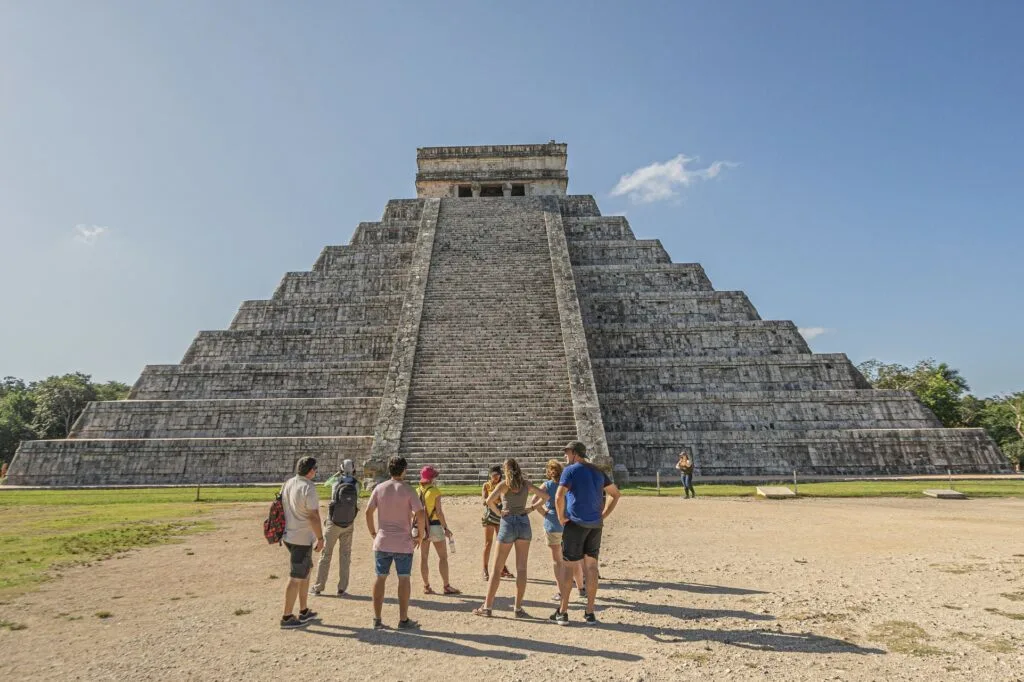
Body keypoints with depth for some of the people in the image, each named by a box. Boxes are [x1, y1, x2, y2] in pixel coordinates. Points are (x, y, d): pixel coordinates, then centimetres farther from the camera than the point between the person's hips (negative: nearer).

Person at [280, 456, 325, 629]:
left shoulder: (287, 483, 4)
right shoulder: (308, 488, -21)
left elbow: (283, 508, 13)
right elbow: (313, 516, -22)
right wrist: (320, 538, -12)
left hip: (289, 535, 9)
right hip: (302, 538, -9)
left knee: (306, 570, 20)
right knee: (296, 577, 2)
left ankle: (304, 611, 27)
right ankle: (287, 617, 11)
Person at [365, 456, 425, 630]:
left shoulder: (379, 488, 1)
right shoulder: (407, 490, -9)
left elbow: (368, 511, 0)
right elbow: (419, 514, -14)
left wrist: (372, 532, 12)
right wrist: (421, 533, 1)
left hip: (382, 541, 3)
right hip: (403, 543, -3)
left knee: (380, 578, 11)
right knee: (404, 579, 7)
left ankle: (377, 619, 16)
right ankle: (404, 620, 13)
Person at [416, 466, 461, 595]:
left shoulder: (417, 491, 4)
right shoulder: (435, 491, -12)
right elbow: (439, 512, -14)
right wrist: (446, 528, -8)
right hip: (434, 525, -6)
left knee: (424, 557, 10)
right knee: (443, 556, 2)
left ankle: (426, 586, 15)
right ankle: (447, 586, 3)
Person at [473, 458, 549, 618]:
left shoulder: (504, 484, -3)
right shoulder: (526, 484, 7)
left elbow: (489, 501, -18)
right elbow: (546, 496, 9)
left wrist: (498, 512, -4)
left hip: (508, 524, -2)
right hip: (524, 523, 3)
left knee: (497, 568, 5)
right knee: (521, 568, 5)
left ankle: (487, 606, 8)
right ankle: (518, 608, 5)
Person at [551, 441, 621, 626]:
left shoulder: (570, 470, -8)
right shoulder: (597, 472, 12)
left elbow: (559, 496, -20)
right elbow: (616, 494, 18)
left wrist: (561, 517, -7)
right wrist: (603, 515, 14)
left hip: (576, 523, -6)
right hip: (595, 525, 6)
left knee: (568, 566, 3)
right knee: (591, 566, 10)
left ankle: (563, 612, 9)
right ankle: (590, 613, 14)